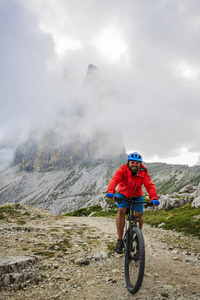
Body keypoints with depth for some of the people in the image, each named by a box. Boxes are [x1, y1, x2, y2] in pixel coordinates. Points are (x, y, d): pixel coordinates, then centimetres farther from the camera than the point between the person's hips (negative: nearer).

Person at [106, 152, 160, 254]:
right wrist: (110, 191, -57)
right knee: (121, 210, -27)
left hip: (137, 197, 1)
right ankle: (120, 240, -20)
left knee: (138, 214, -20)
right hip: (123, 194, -1)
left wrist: (154, 198, -46)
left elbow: (149, 185, -28)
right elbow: (115, 180, -37)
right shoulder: (123, 170, -22)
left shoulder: (143, 173, -18)